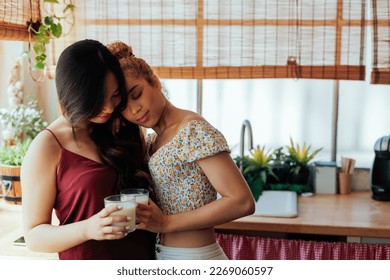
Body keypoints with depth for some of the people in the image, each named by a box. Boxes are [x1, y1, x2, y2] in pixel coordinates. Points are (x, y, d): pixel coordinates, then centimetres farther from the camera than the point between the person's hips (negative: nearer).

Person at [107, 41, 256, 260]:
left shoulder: (195, 131, -18)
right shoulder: (152, 140, 6)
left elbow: (242, 202, -23)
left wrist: (166, 223, -22)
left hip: (196, 259, -7)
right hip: (162, 255, 7)